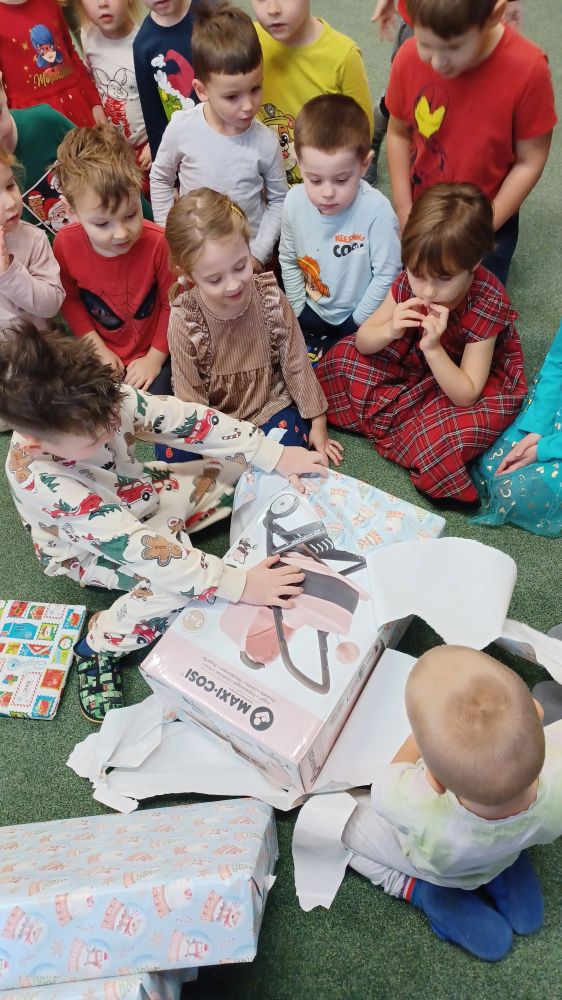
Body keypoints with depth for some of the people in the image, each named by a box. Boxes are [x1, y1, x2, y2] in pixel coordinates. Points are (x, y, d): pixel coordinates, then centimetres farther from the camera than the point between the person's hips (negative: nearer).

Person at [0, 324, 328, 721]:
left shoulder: (98, 402, -29)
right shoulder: (40, 480, -40)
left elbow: (182, 418, -22)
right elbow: (133, 546, -43)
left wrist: (274, 454, -25)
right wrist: (235, 584, -44)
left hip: (139, 497, 5)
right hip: (95, 550, -5)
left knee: (241, 469, -7)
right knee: (178, 578, -31)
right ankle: (98, 645, -9)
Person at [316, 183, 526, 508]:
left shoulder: (488, 303, -31)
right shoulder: (410, 281, -20)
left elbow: (465, 395, -30)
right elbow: (362, 341, -11)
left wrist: (433, 348, -44)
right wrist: (389, 330, -34)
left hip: (479, 381, -5)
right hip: (419, 364, 5)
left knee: (446, 434, -36)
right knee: (346, 355, -5)